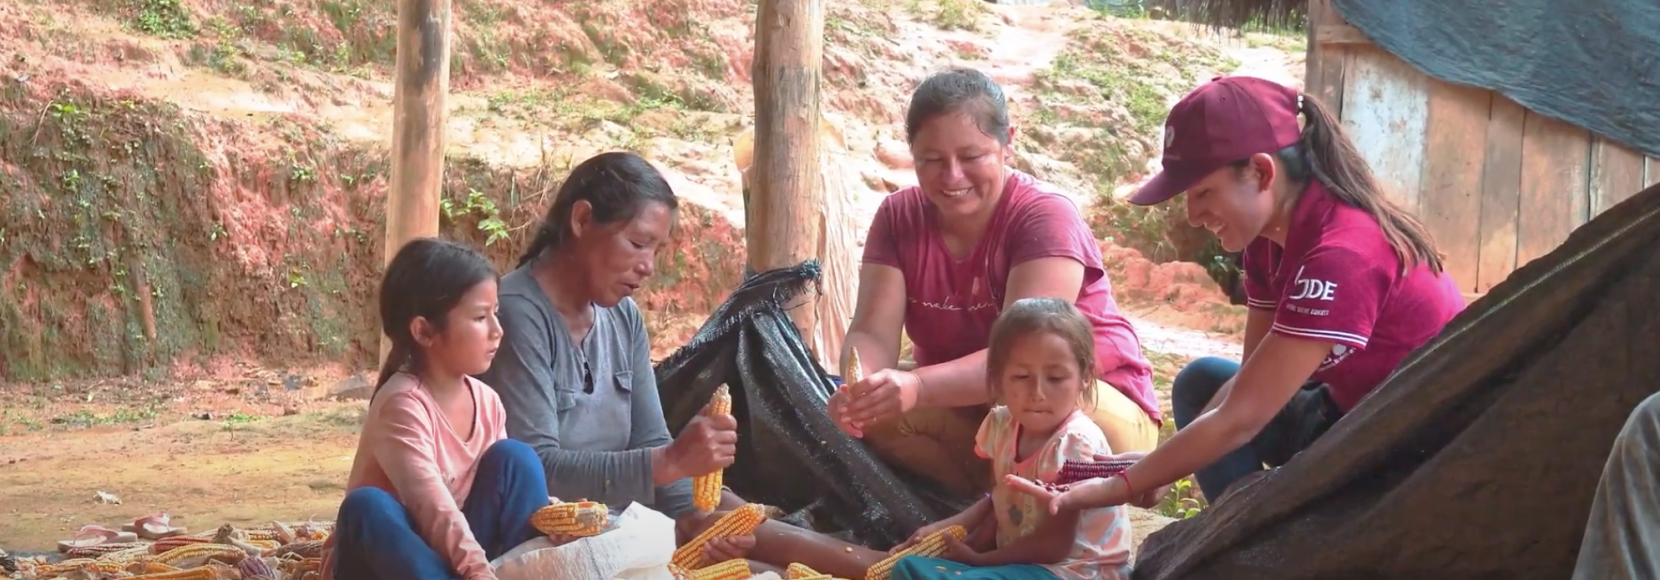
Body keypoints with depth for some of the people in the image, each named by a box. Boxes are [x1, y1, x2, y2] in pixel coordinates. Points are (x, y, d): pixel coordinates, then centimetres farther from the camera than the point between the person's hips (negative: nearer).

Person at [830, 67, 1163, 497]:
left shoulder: (1046, 216, -21)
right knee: (876, 408, -23)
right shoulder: (899, 217, -5)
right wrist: (858, 387, -41)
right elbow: (873, 334, -15)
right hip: (967, 408, 4)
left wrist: (918, 387, -50)